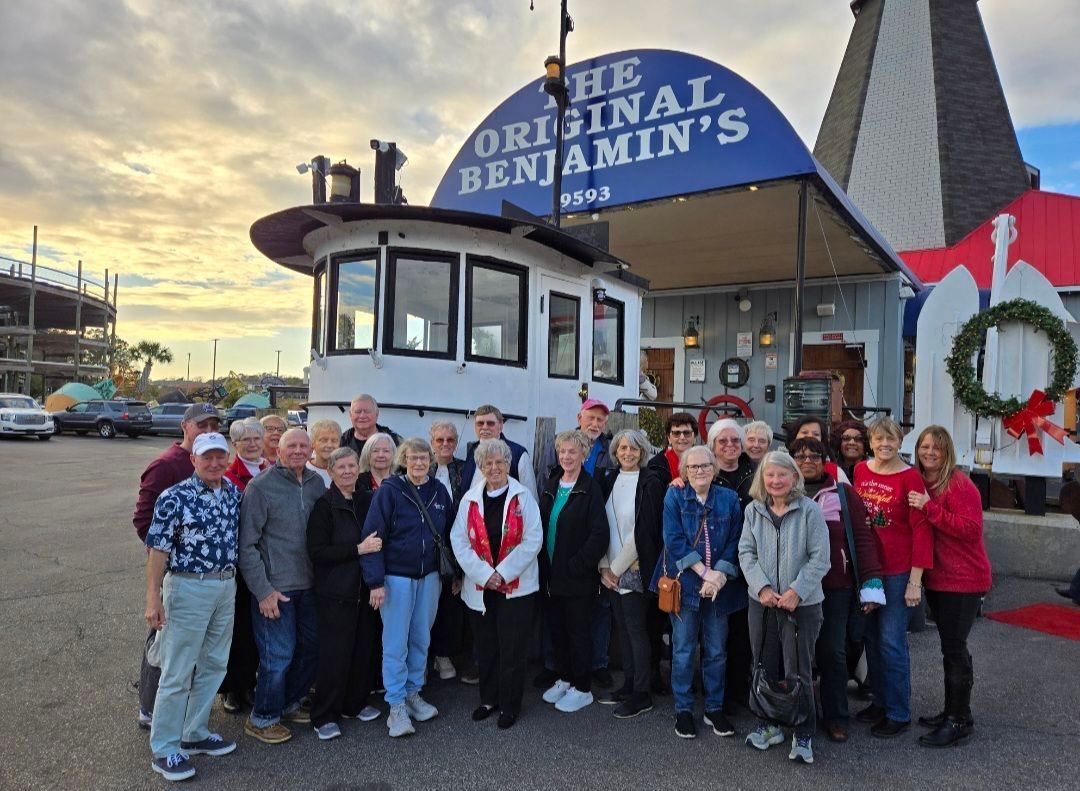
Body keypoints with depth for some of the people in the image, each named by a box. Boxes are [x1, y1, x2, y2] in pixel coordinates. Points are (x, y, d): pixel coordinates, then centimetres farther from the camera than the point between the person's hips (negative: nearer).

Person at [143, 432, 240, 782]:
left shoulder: (235, 493, 4)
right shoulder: (174, 498, -13)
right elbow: (158, 549, -13)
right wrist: (154, 597, -15)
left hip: (227, 587, 6)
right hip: (189, 588, -6)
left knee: (213, 665, 16)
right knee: (178, 672, 3)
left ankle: (195, 734, 32)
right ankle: (164, 749, 17)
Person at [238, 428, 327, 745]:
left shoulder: (317, 483, 4)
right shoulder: (260, 486, -11)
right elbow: (247, 543, -12)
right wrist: (262, 590, -14)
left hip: (308, 585, 6)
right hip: (275, 588, -6)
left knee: (311, 647, 15)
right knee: (278, 656, 0)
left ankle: (289, 704, 37)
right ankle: (262, 718, 23)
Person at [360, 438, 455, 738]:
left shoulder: (439, 491, 2)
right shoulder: (389, 491, -11)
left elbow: (449, 534, 10)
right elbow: (372, 536, -12)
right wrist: (376, 581, -17)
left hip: (429, 577, 4)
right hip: (396, 577, -4)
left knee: (421, 639, 13)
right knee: (395, 643, 2)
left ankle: (413, 694, 30)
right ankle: (396, 706, 14)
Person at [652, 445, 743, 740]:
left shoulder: (729, 499, 4)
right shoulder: (674, 497, -2)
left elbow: (734, 542, 0)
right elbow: (674, 541, -10)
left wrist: (720, 575, -14)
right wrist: (704, 573, -16)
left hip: (719, 586, 2)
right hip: (684, 583, -2)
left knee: (716, 651, 10)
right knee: (683, 650, 6)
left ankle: (714, 709, 25)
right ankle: (683, 710, 20)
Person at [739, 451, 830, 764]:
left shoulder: (810, 510, -9)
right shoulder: (753, 511, 1)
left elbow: (820, 558, -10)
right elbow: (746, 553, 0)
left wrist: (796, 591, -16)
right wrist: (762, 588, -12)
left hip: (802, 603, -3)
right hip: (762, 601, 4)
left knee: (797, 671, 2)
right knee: (763, 667, 14)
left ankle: (803, 735, 20)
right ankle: (768, 724, 32)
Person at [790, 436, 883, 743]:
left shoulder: (844, 494, 2)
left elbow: (862, 538, -1)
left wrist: (871, 583, -8)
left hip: (836, 588, -1)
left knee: (833, 652, 6)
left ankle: (836, 717, 20)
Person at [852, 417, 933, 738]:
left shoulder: (910, 477, -11)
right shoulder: (860, 471, 3)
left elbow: (922, 530, -11)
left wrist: (915, 580, -13)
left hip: (897, 571, -5)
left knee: (891, 641, 0)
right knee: (871, 638, 14)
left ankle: (899, 714, 16)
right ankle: (880, 701, 31)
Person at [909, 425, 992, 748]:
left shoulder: (959, 485, -15)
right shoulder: (918, 484, 6)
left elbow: (971, 529, -23)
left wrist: (930, 508, -27)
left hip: (962, 580, -7)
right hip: (936, 578, 7)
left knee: (954, 649, -1)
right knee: (951, 647, 17)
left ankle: (959, 721, 11)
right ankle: (953, 712, 29)